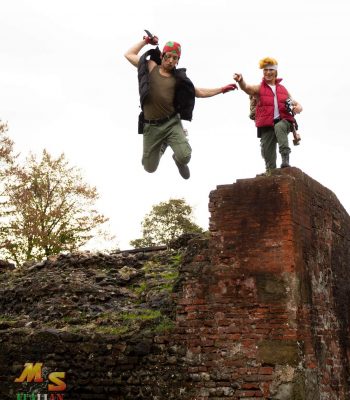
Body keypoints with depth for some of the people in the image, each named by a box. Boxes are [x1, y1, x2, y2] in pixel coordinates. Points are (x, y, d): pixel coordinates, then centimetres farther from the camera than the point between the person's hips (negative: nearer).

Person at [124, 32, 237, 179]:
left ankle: (179, 162, 20)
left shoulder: (178, 78, 6)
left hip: (172, 123, 0)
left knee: (184, 156, -23)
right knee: (150, 168, 8)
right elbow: (128, 55, 11)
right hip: (151, 126, 0)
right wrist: (145, 41, 9)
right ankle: (162, 146, 43)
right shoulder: (150, 67, 3)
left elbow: (200, 92, 14)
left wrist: (222, 89, 11)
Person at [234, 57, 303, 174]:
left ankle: (285, 158, -36)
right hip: (266, 126, 0)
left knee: (279, 127, -34)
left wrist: (298, 108, -5)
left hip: (283, 121, 0)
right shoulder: (259, 89, 10)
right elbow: (246, 88, -13)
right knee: (268, 153, -6)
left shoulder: (283, 89, 20)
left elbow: (297, 105, 22)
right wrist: (240, 81, -38)